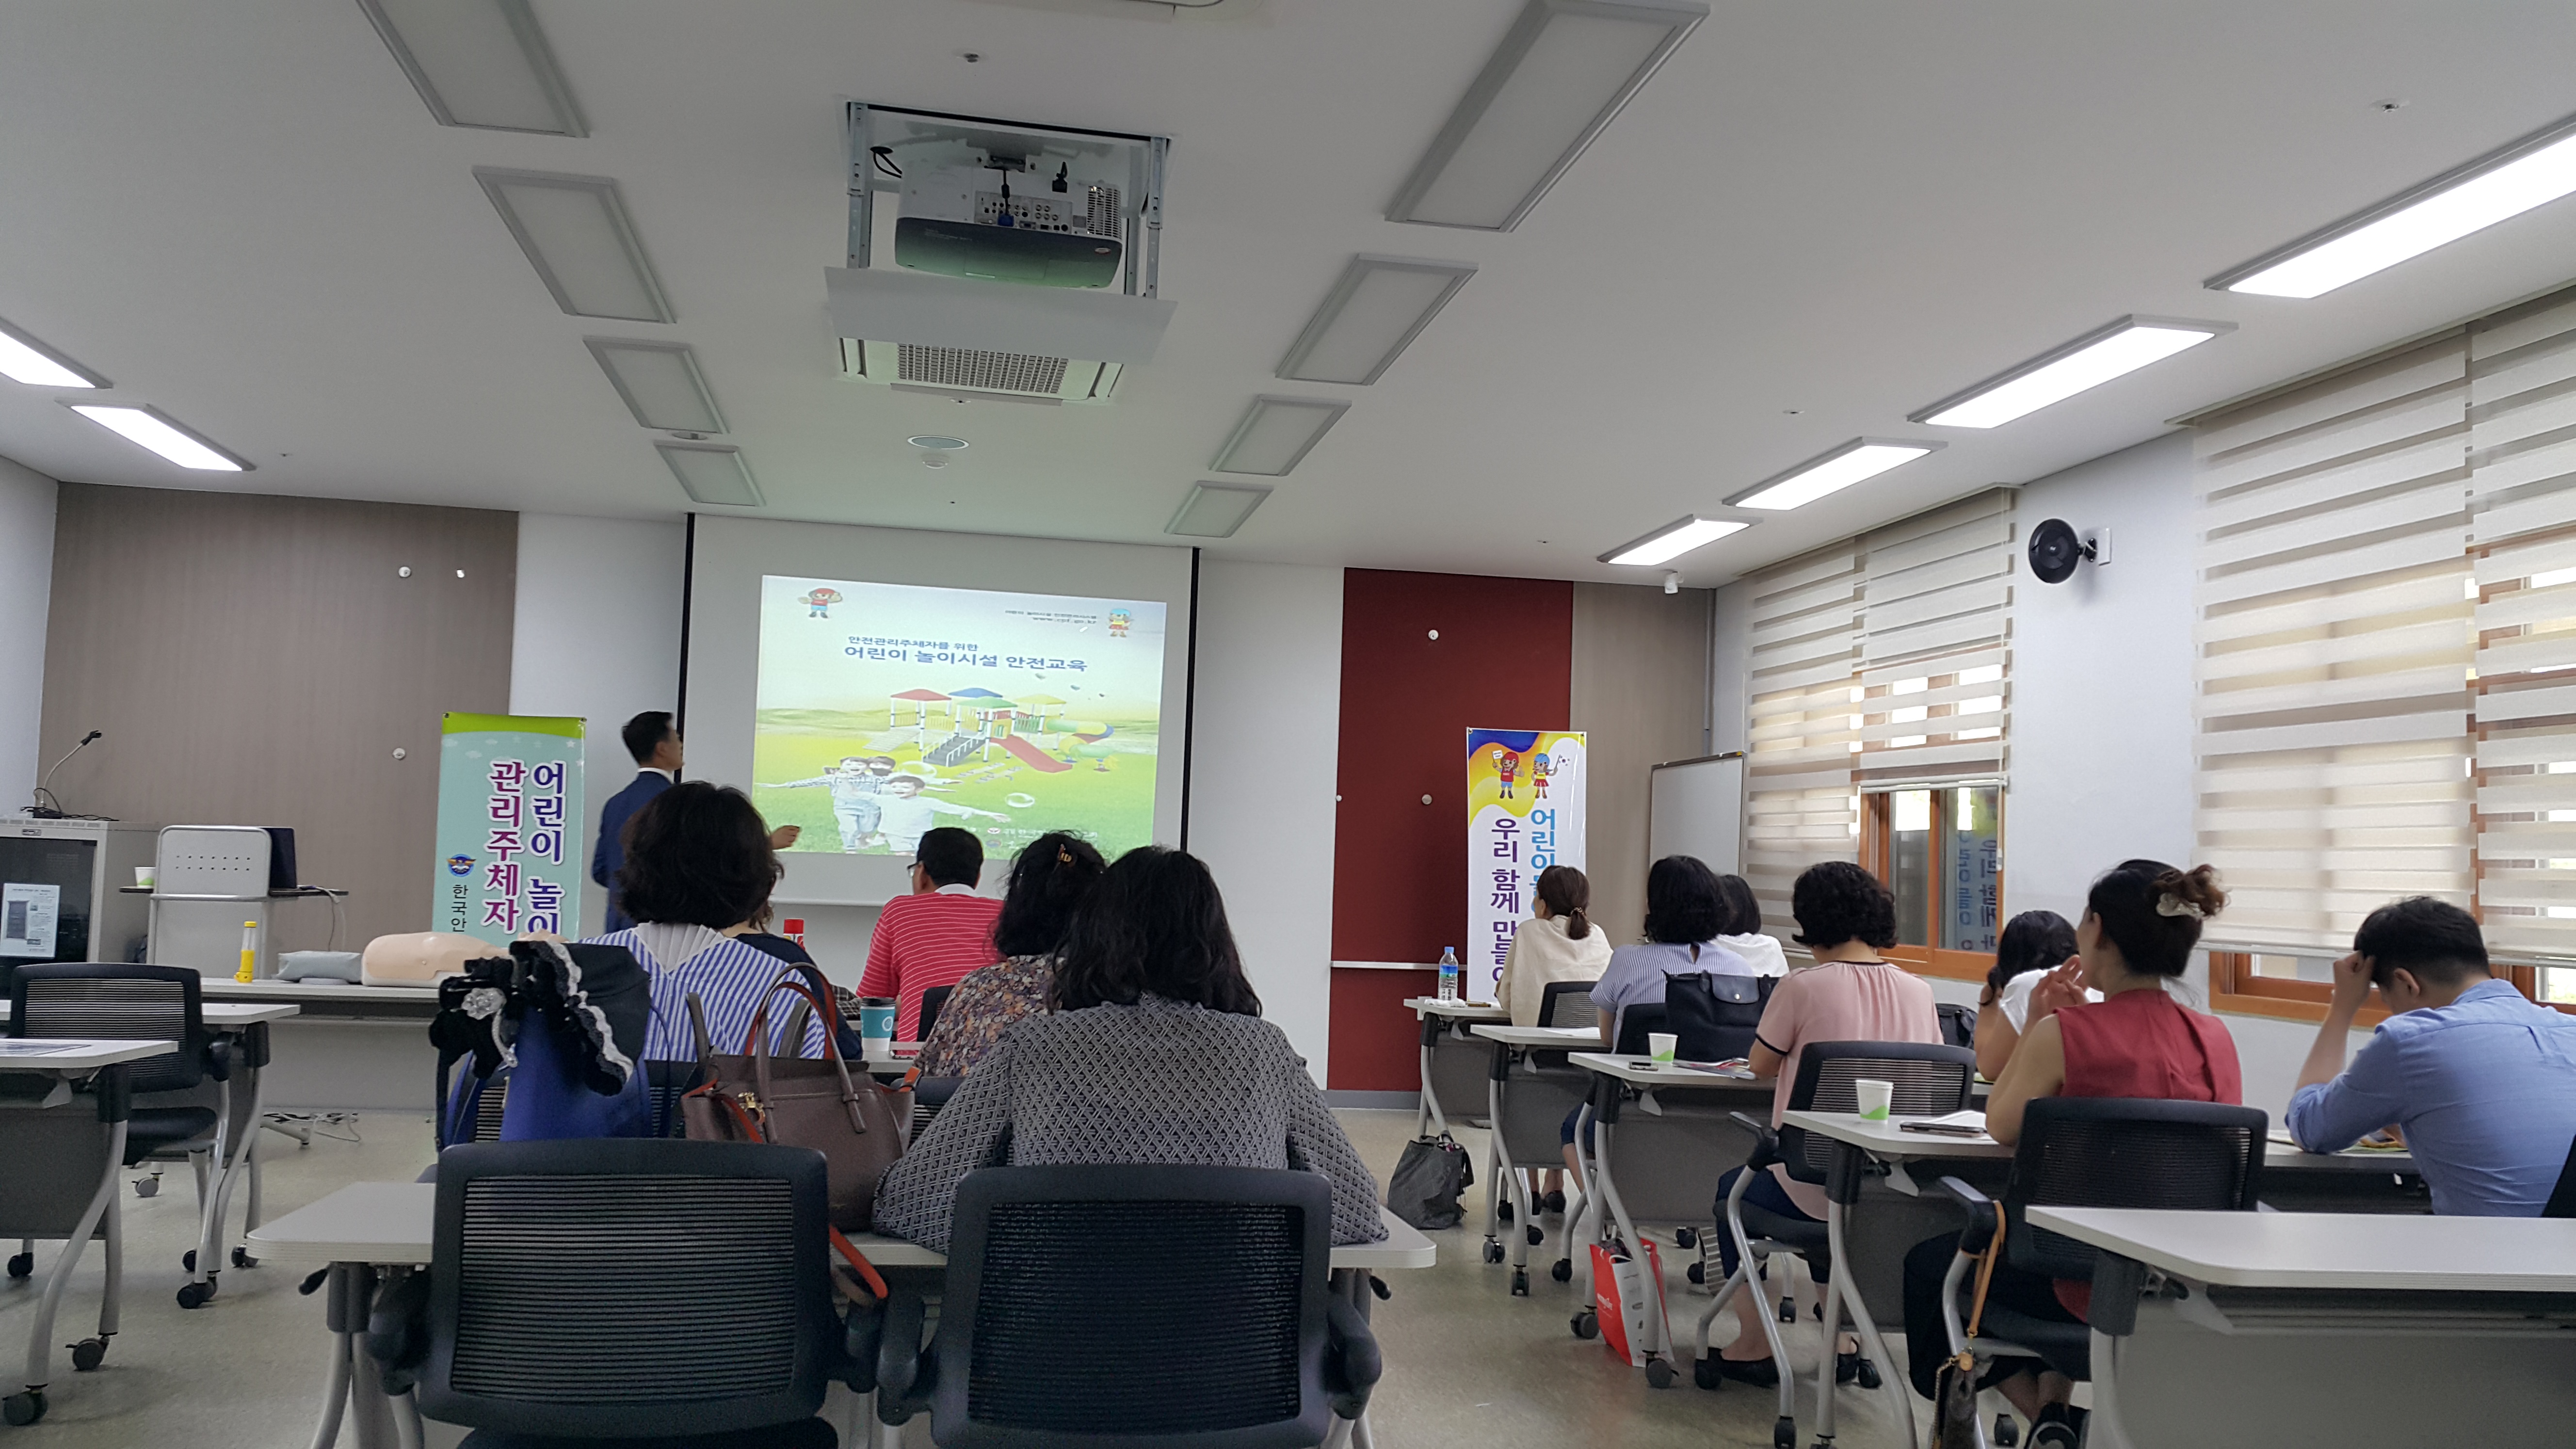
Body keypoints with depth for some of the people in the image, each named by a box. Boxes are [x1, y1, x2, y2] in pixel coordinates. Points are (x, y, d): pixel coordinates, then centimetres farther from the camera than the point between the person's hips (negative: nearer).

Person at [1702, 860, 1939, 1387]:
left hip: (1815, 1181, -5)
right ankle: (1843, 1340, 34)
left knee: (1730, 1191, 25)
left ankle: (1750, 1348, 24)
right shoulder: (1917, 992, -2)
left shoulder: (1802, 987, -14)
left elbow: (1761, 1065, -1)